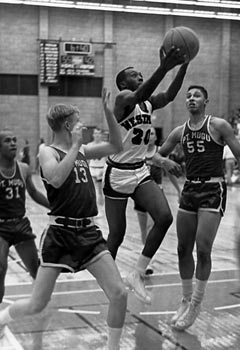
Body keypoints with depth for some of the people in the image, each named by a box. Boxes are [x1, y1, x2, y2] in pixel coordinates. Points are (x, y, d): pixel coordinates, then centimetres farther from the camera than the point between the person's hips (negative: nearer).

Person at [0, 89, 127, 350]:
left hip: (88, 233, 6)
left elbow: (116, 146, 18)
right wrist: (75, 145, -21)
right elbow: (57, 179, -27)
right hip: (60, 234, -6)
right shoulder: (48, 152, -7)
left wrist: (108, 112, 9)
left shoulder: (81, 150, 12)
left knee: (119, 293, -3)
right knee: (36, 305, 0)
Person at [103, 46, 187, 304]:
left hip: (141, 172, 7)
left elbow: (169, 95, -9)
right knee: (116, 235, 3)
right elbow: (139, 95, -34)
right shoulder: (123, 98, -12)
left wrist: (183, 66, -20)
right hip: (117, 174, -6)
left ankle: (137, 275, 2)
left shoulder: (148, 104, 9)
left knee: (165, 218, -12)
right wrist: (163, 68, -47)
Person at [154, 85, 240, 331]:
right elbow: (158, 155, 20)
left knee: (203, 248, -11)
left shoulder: (218, 126, -5)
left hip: (213, 189, -5)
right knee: (183, 249, 7)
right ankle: (186, 299, 24)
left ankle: (196, 303, 6)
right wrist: (163, 162, -1)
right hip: (189, 189, 5)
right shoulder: (180, 132, 9)